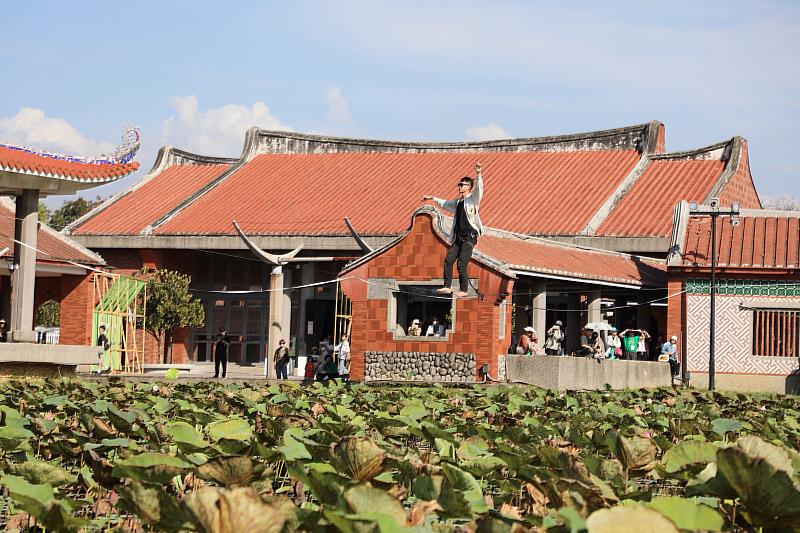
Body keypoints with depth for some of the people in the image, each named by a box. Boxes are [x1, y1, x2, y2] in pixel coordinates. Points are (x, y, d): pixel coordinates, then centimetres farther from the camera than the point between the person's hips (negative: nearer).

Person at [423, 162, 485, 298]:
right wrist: (433, 198, 51)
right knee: (448, 260, -2)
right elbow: (445, 204, 42)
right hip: (458, 237, 7)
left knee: (462, 264, -13)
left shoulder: (473, 199, 0)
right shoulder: (457, 202, 22)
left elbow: (479, 189, -20)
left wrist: (479, 175, -36)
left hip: (469, 236, -7)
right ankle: (447, 287, 0)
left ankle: (463, 290, -7)